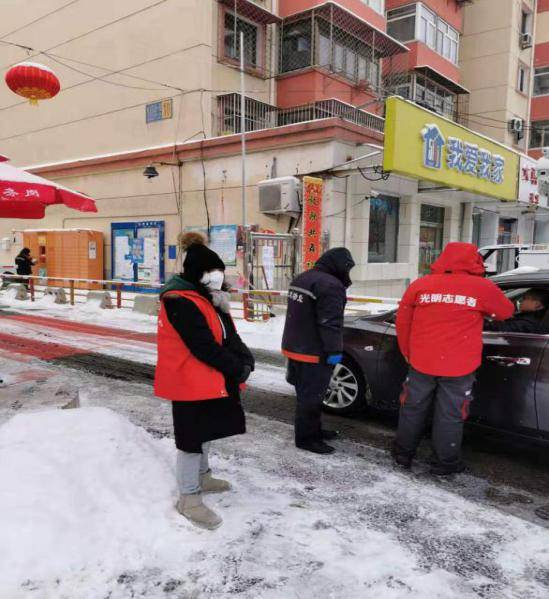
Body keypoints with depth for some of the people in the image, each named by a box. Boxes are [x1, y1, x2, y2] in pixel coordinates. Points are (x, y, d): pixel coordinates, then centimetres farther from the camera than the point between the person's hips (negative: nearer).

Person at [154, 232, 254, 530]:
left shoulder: (207, 297, 10)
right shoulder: (181, 303, -22)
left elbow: (228, 333, 6)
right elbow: (204, 347, -26)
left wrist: (245, 358, -10)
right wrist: (237, 367, -17)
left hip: (211, 379, 10)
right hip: (190, 381, -10)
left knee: (206, 429, 23)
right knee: (192, 436, 0)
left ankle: (201, 476, 43)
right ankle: (189, 498, 15)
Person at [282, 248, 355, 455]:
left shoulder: (301, 278, 13)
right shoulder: (330, 285, -19)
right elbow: (330, 323, -24)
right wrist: (334, 351, -18)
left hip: (295, 347, 10)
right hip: (314, 352, -10)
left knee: (306, 392, 19)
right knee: (311, 395, 0)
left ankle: (313, 430, 32)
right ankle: (306, 438, 10)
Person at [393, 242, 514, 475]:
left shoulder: (419, 285, 0)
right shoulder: (483, 288, -6)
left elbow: (402, 323, 5)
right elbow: (505, 312, 12)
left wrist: (408, 353, 17)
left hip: (422, 363, 3)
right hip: (459, 367, -2)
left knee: (413, 408, 16)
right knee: (451, 415, 10)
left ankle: (403, 454, 29)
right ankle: (445, 462, 22)